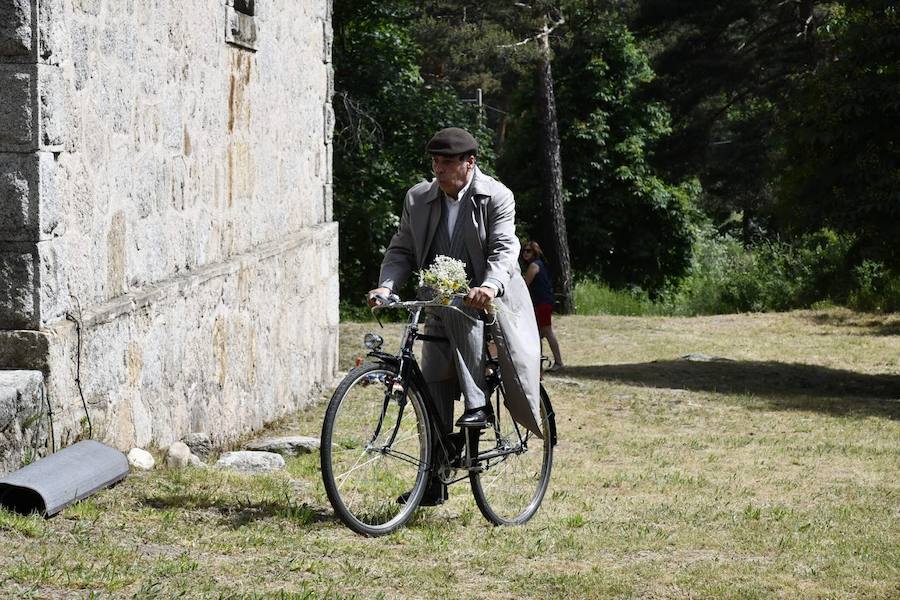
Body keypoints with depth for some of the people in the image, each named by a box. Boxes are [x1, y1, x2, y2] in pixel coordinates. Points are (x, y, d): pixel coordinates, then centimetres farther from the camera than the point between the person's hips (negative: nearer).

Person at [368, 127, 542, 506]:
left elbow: (504, 249, -19)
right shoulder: (418, 198, 3)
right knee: (433, 389, -3)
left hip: (490, 300, -4)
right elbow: (401, 250, 4)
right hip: (442, 306, 4)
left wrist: (489, 286, -39)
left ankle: (477, 404, -30)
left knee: (460, 313, -38)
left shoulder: (496, 197, -9)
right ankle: (434, 479, 3)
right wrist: (386, 286, -16)